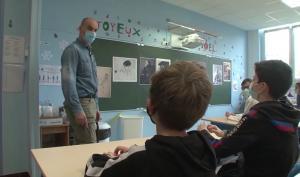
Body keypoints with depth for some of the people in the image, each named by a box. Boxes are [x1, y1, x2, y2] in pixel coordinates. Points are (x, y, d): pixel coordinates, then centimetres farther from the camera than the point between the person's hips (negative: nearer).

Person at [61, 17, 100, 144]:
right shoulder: (73, 50, -9)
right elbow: (68, 81, -19)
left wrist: (96, 107, 17)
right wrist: (77, 110, -23)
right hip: (80, 103, -9)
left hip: (90, 103, 9)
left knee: (83, 145, 14)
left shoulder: (90, 53, 19)